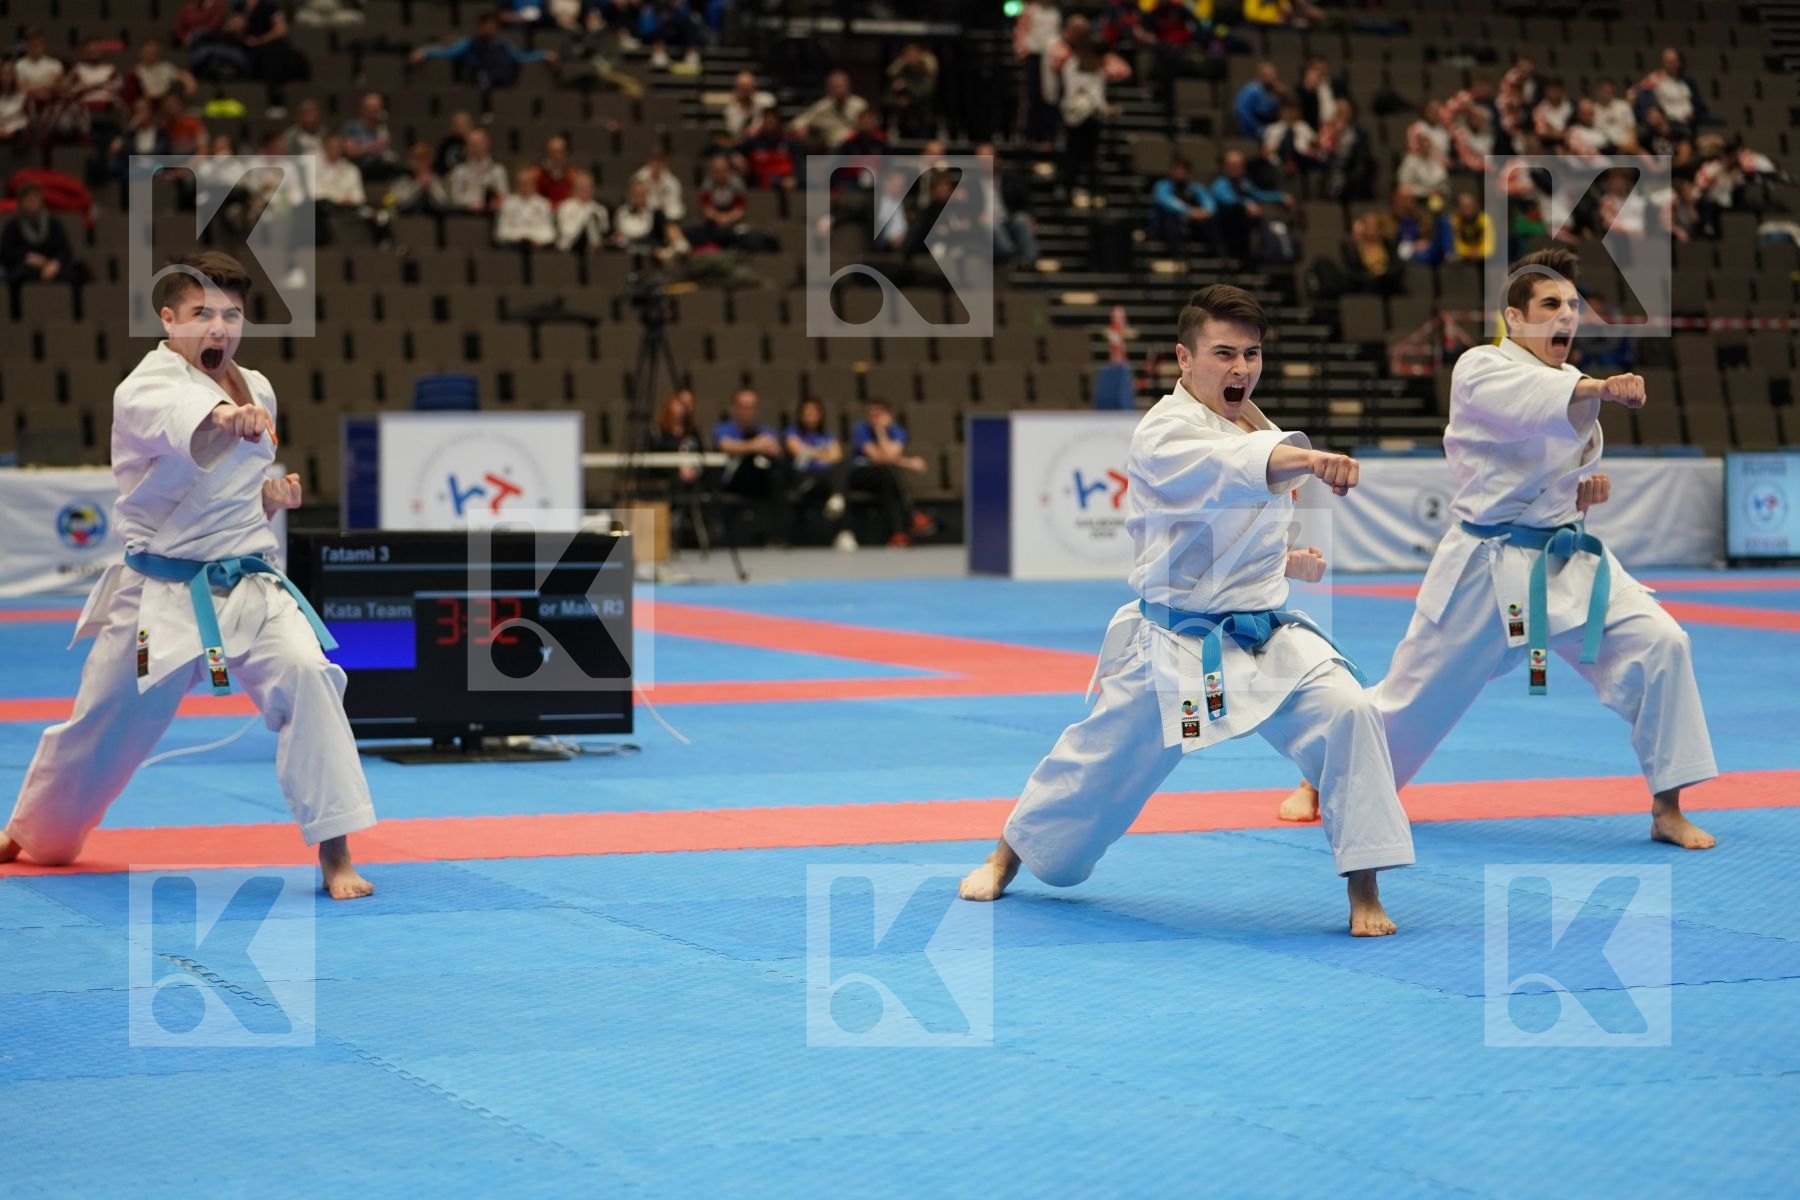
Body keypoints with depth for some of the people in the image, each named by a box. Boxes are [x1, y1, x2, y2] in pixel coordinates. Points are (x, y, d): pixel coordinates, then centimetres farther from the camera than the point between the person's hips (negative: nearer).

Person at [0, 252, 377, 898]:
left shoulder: (256, 390, 7)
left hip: (247, 588, 3)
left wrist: (272, 499, 0)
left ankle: (335, 853, -20)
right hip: (159, 595, -3)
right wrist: (227, 422, -62)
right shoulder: (144, 389, -14)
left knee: (306, 676, -24)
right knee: (101, 728, 11)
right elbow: (184, 430, -40)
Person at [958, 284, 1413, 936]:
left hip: (1265, 635, 5)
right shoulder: (1164, 434, -17)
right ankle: (1008, 853, 41)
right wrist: (1306, 460, -62)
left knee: (1348, 713, -20)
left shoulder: (1256, 427, 8)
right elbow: (1227, 468, -43)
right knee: (1101, 761, 10)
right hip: (1173, 645, -5)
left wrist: (1285, 561, 6)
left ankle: (1364, 893, -13)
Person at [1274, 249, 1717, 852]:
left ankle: (1667, 812, -5)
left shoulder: (1576, 388, 10)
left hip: (1567, 561, 5)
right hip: (1485, 568, -5)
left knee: (1659, 644, -14)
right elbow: (1528, 402, -36)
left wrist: (1588, 487, 2)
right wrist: (1601, 389, -55)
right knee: (1415, 692, 4)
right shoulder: (1479, 369, -12)